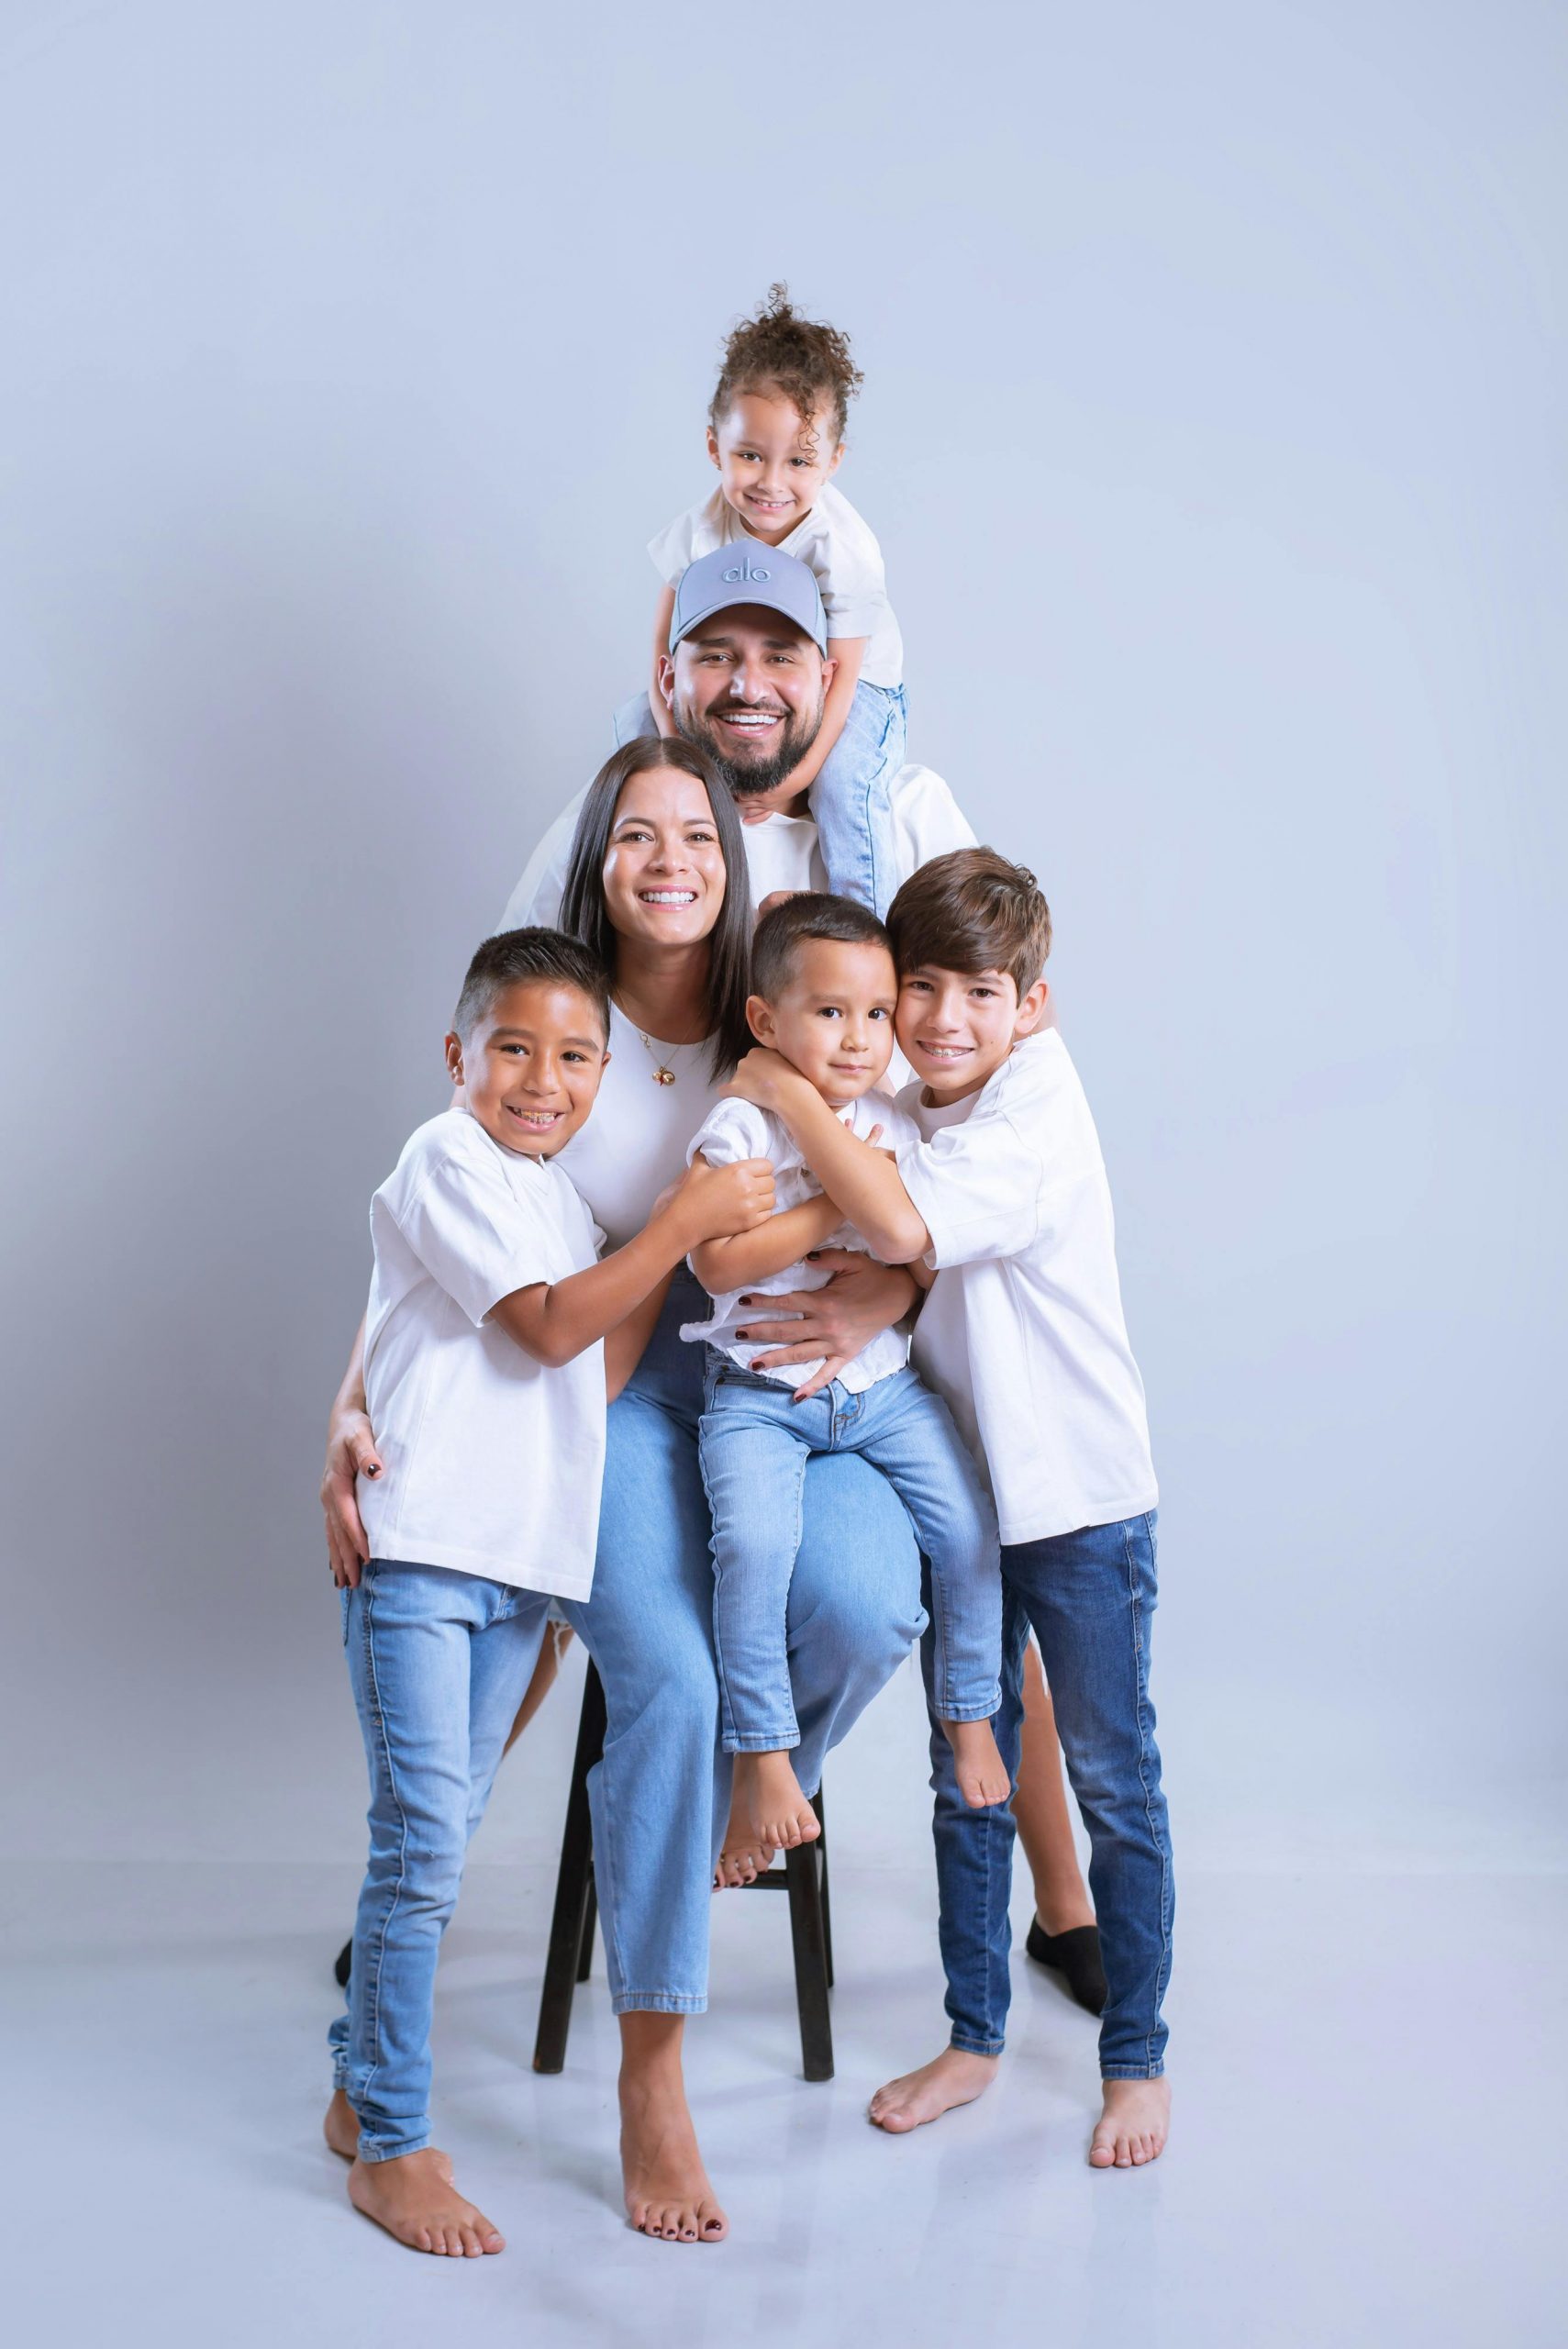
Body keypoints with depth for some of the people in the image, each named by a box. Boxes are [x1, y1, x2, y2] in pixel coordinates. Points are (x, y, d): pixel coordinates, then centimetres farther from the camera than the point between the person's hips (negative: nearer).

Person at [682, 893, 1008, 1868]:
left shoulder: (895, 1128, 5)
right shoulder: (738, 1128, -9)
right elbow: (720, 1262, -19)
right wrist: (837, 1205, -20)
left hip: (880, 1383, 4)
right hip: (759, 1395, -4)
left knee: (970, 1528, -7)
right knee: (754, 1543, -25)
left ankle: (970, 1717, 17)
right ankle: (762, 1756, -8)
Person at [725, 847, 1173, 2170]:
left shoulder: (1038, 1118, -19)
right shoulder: (895, 1121, 4)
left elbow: (905, 1227, -33)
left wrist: (793, 1096, -24)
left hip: (1080, 1498, -7)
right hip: (958, 1490, 7)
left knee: (1113, 1782, 6)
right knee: (966, 1780, 15)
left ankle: (1137, 2058, 20)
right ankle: (973, 2037, 29)